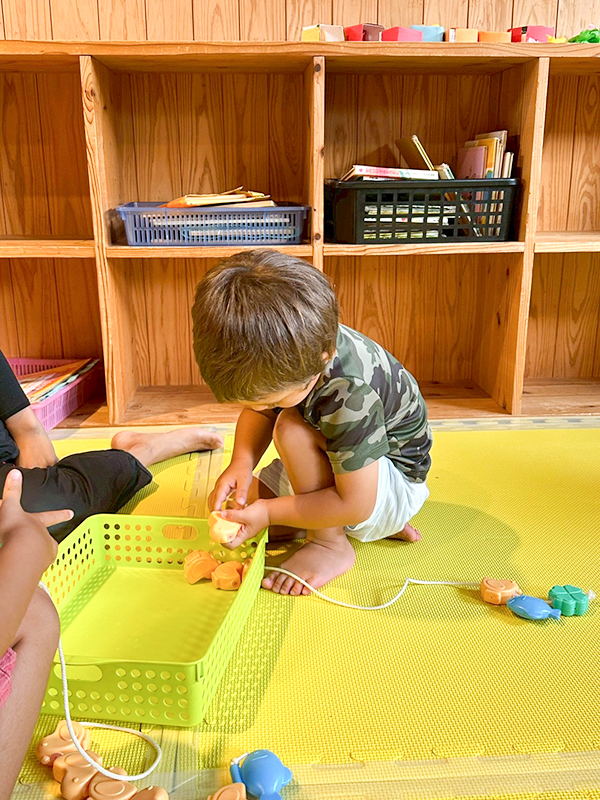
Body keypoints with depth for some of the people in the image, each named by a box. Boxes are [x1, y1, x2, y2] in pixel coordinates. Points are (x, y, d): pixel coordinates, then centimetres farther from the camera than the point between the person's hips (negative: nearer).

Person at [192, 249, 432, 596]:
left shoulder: (351, 395, -40)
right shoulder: (284, 353, -20)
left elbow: (355, 504, -32)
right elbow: (257, 412, -3)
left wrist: (269, 513, -27)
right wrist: (242, 463, -23)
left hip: (396, 482, -8)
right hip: (337, 460, 9)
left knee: (291, 428, -32)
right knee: (243, 503, 6)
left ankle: (331, 544, -12)